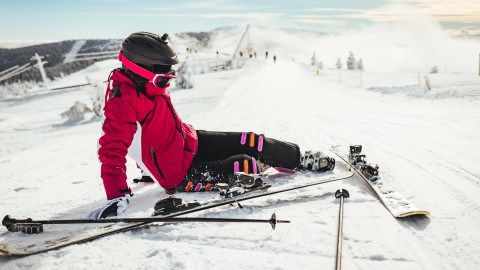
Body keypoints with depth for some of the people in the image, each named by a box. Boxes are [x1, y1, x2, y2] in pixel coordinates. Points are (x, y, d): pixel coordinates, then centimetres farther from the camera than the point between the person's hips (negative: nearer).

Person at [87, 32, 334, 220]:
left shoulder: (148, 85, 1)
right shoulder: (123, 101, -28)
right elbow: (112, 149, -32)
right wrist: (117, 195, -40)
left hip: (190, 141, 8)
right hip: (181, 175, -8)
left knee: (252, 142, 0)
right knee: (246, 166, -20)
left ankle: (303, 159, 20)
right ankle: (259, 168, 16)